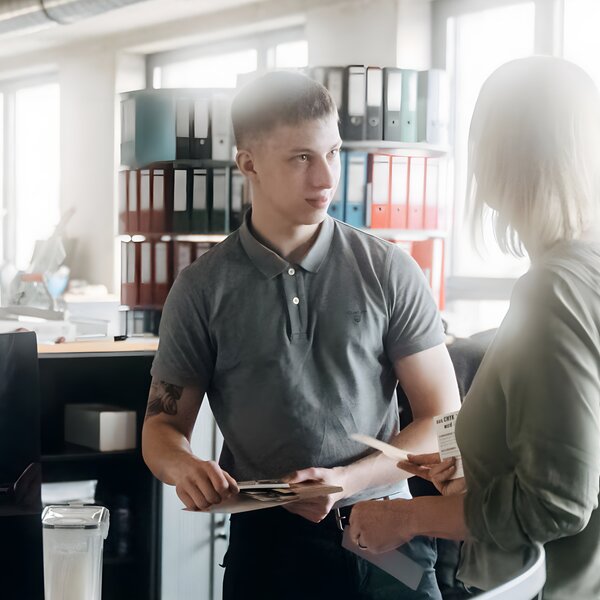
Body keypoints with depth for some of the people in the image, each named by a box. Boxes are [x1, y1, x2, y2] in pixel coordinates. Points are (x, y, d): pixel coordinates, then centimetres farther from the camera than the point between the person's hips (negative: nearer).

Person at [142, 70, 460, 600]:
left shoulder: (390, 272, -2)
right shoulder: (203, 289, -1)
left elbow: (443, 421, -2)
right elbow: (164, 424, 4)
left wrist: (348, 481, -17)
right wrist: (183, 468, -19)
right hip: (266, 541, 0)